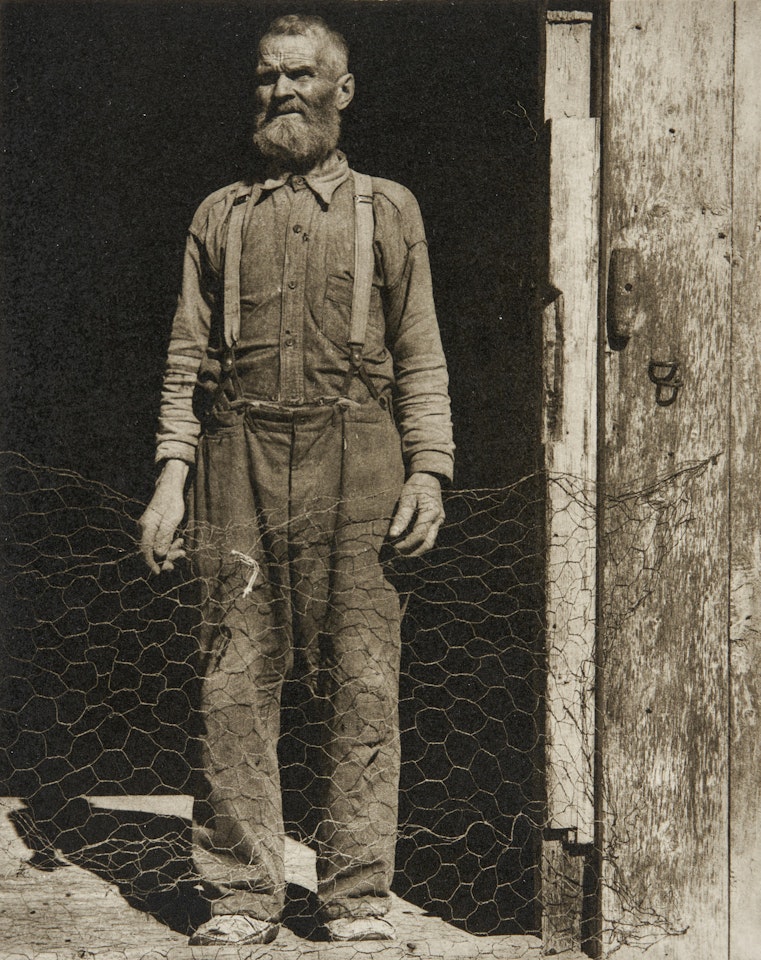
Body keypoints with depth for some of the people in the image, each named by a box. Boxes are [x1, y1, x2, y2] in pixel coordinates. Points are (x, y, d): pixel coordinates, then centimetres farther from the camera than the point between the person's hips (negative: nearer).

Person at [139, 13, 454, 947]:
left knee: (360, 687, -4)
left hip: (354, 467, -1)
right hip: (239, 460, 1)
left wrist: (427, 472, -1)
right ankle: (240, 896, 5)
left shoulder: (387, 210, 14)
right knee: (236, 685, -1)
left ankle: (357, 898, 4)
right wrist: (172, 475, 4)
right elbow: (188, 354, 15)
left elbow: (420, 355, 11)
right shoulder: (219, 216, 17)